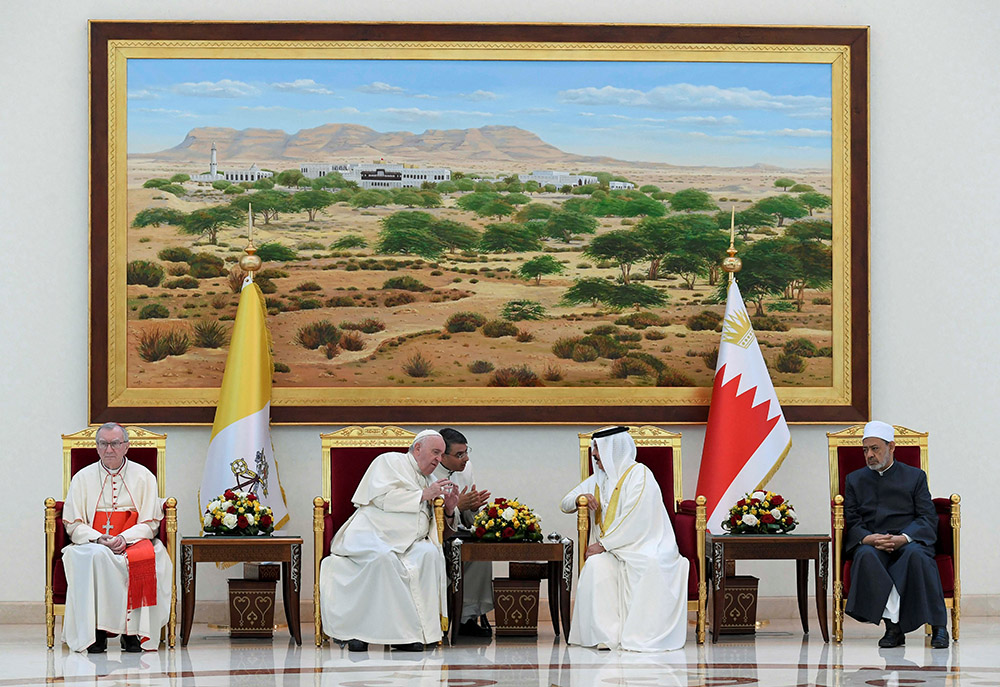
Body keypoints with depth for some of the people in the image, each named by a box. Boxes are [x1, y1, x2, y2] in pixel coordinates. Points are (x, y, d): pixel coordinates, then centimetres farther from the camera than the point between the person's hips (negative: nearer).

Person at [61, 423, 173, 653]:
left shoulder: (143, 477, 8)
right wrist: (98, 539, -15)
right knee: (97, 557, -37)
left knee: (144, 558, -36)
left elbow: (150, 524, 3)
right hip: (92, 544, 0)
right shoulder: (83, 478, 10)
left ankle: (132, 631, -29)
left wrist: (124, 538, -17)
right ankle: (96, 630, -34)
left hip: (134, 542, 0)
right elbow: (73, 525, 5)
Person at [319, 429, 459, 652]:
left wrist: (449, 508, 9)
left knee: (430, 554, -28)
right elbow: (382, 496, -9)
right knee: (384, 558, -39)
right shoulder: (390, 462, 9)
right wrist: (423, 495, -5)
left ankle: (405, 631, -30)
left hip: (409, 543, 6)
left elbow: (440, 524, 31)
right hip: (371, 534, -6)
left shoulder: (429, 482, 28)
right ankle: (357, 629, -33)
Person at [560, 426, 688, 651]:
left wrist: (604, 544, -16)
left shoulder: (639, 475, -5)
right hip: (610, 549, 5)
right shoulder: (598, 479, 18)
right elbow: (566, 504, 26)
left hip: (644, 546, -5)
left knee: (648, 566, -38)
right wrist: (581, 498, 2)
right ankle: (607, 635, -33)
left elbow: (634, 522, -14)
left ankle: (639, 636, -38)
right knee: (596, 566, -29)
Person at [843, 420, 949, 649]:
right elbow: (850, 522, 8)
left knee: (915, 554, -37)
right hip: (870, 542, 1)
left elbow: (928, 519, 4)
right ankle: (893, 624, -38)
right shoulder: (855, 480, 20)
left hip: (908, 541, -1)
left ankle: (938, 625, -33)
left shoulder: (915, 476, 15)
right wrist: (868, 538, -14)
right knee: (866, 555, -36)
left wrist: (904, 538, -16)